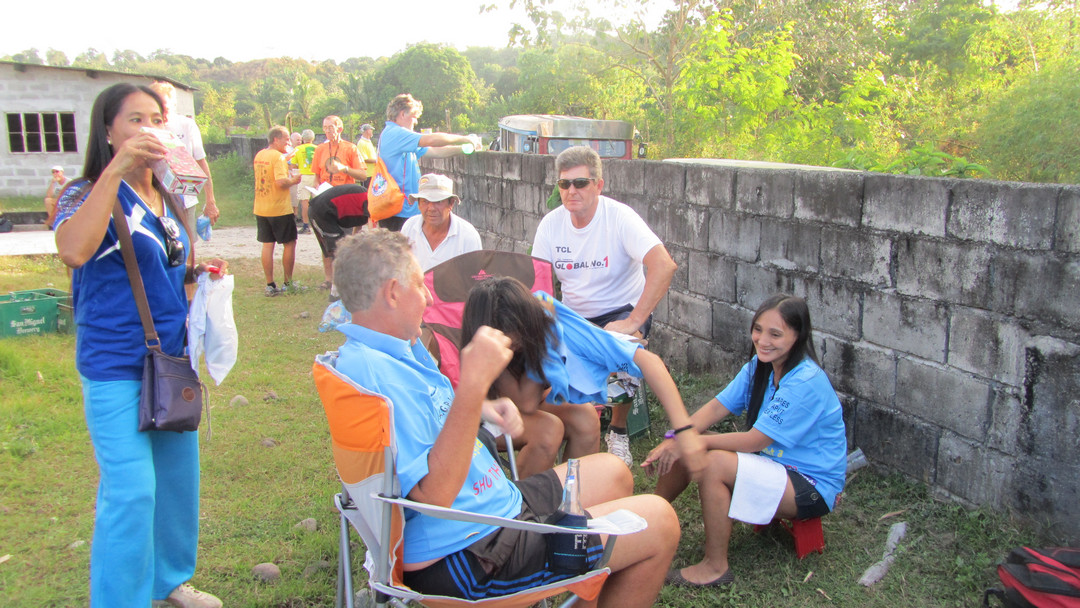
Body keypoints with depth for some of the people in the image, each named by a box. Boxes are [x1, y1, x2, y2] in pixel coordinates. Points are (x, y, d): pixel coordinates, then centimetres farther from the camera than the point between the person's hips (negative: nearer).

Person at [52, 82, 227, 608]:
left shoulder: (169, 201, 10)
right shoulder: (89, 195, -10)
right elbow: (74, 252, -33)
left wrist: (199, 272, 3)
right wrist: (116, 170, -32)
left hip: (172, 357, 7)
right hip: (116, 365, -7)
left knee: (178, 475, 15)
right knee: (131, 491, -7)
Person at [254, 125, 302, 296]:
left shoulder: (259, 155, 11)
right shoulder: (278, 157, -14)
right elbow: (281, 182, -26)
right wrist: (294, 180, -7)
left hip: (260, 209, 7)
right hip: (280, 209, -7)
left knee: (267, 245, 8)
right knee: (290, 243, 6)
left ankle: (270, 285, 8)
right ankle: (288, 283, 11)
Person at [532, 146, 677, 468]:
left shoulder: (619, 217, -17)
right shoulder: (551, 223, -2)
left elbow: (664, 265, -29)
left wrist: (633, 322, -34)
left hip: (621, 309, -4)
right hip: (573, 314, 4)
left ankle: (618, 430, -7)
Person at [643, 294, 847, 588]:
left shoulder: (807, 382, -25)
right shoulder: (760, 366, 1)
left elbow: (754, 441, -25)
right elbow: (716, 407, -3)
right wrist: (672, 441, -17)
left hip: (812, 486, -8)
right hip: (774, 462, 8)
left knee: (713, 462, -29)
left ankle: (715, 567, -14)